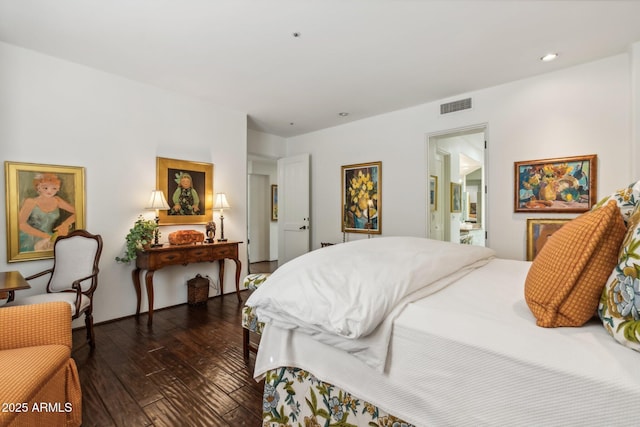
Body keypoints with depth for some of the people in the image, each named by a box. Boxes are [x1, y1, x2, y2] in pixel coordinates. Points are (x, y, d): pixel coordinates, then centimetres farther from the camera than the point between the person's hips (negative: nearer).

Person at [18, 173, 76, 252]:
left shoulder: (57, 200, 6)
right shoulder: (30, 202, -3)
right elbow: (21, 223, -14)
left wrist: (65, 224, -14)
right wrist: (45, 236, -24)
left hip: (49, 240, 4)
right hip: (29, 242, -4)